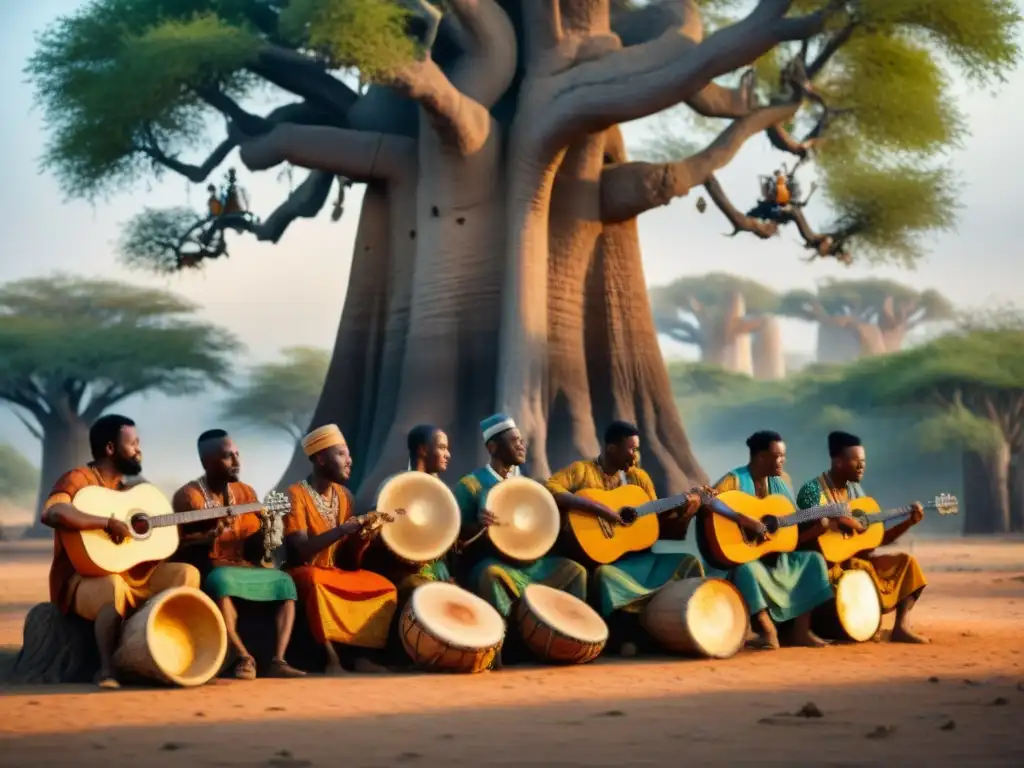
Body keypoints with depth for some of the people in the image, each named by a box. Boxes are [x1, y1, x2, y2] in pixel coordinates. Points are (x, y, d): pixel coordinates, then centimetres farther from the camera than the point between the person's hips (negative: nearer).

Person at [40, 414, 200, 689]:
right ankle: (106, 668, -28)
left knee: (186, 573, -6)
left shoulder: (128, 488, 18)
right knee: (113, 587, -39)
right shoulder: (78, 480, -9)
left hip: (131, 574, 8)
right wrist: (109, 523, -29)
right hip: (83, 578, -8)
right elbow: (51, 513, -31)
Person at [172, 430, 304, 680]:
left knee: (284, 582, -15)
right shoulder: (189, 496, -6)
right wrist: (210, 537, -28)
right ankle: (244, 657, -34)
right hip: (206, 572, -6)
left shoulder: (245, 492, 13)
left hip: (243, 568, 6)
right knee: (220, 581, -39)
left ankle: (278, 661, -23)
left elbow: (252, 546, 13)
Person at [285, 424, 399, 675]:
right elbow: (301, 550, -23)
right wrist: (342, 530, -32)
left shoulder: (344, 496, 8)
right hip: (305, 572, -7)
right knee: (315, 582, -39)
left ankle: (362, 652, -17)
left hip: (336, 572, 7)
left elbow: (347, 557, 8)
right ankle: (332, 659, -37)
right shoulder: (296, 495, -12)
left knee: (385, 587, -11)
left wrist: (362, 535, -14)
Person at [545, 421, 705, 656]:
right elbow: (548, 489, -25)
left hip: (635, 557, 6)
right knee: (604, 575, -39)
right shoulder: (582, 471, -7)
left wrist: (680, 510, -4)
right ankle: (625, 637, -22)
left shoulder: (639, 477, 14)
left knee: (688, 562, -7)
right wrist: (598, 508, -29)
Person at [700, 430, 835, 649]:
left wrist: (822, 526, -6)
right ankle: (767, 629, -22)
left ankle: (800, 630, -7)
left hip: (774, 556, 7)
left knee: (814, 560, -7)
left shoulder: (781, 480, 8)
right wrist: (747, 520, -35)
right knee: (747, 569, -38)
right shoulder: (735, 480, -13)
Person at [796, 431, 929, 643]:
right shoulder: (813, 490, -10)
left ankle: (901, 626, -13)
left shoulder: (855, 490, 13)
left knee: (907, 561, -4)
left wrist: (909, 522, 1)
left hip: (856, 559, 8)